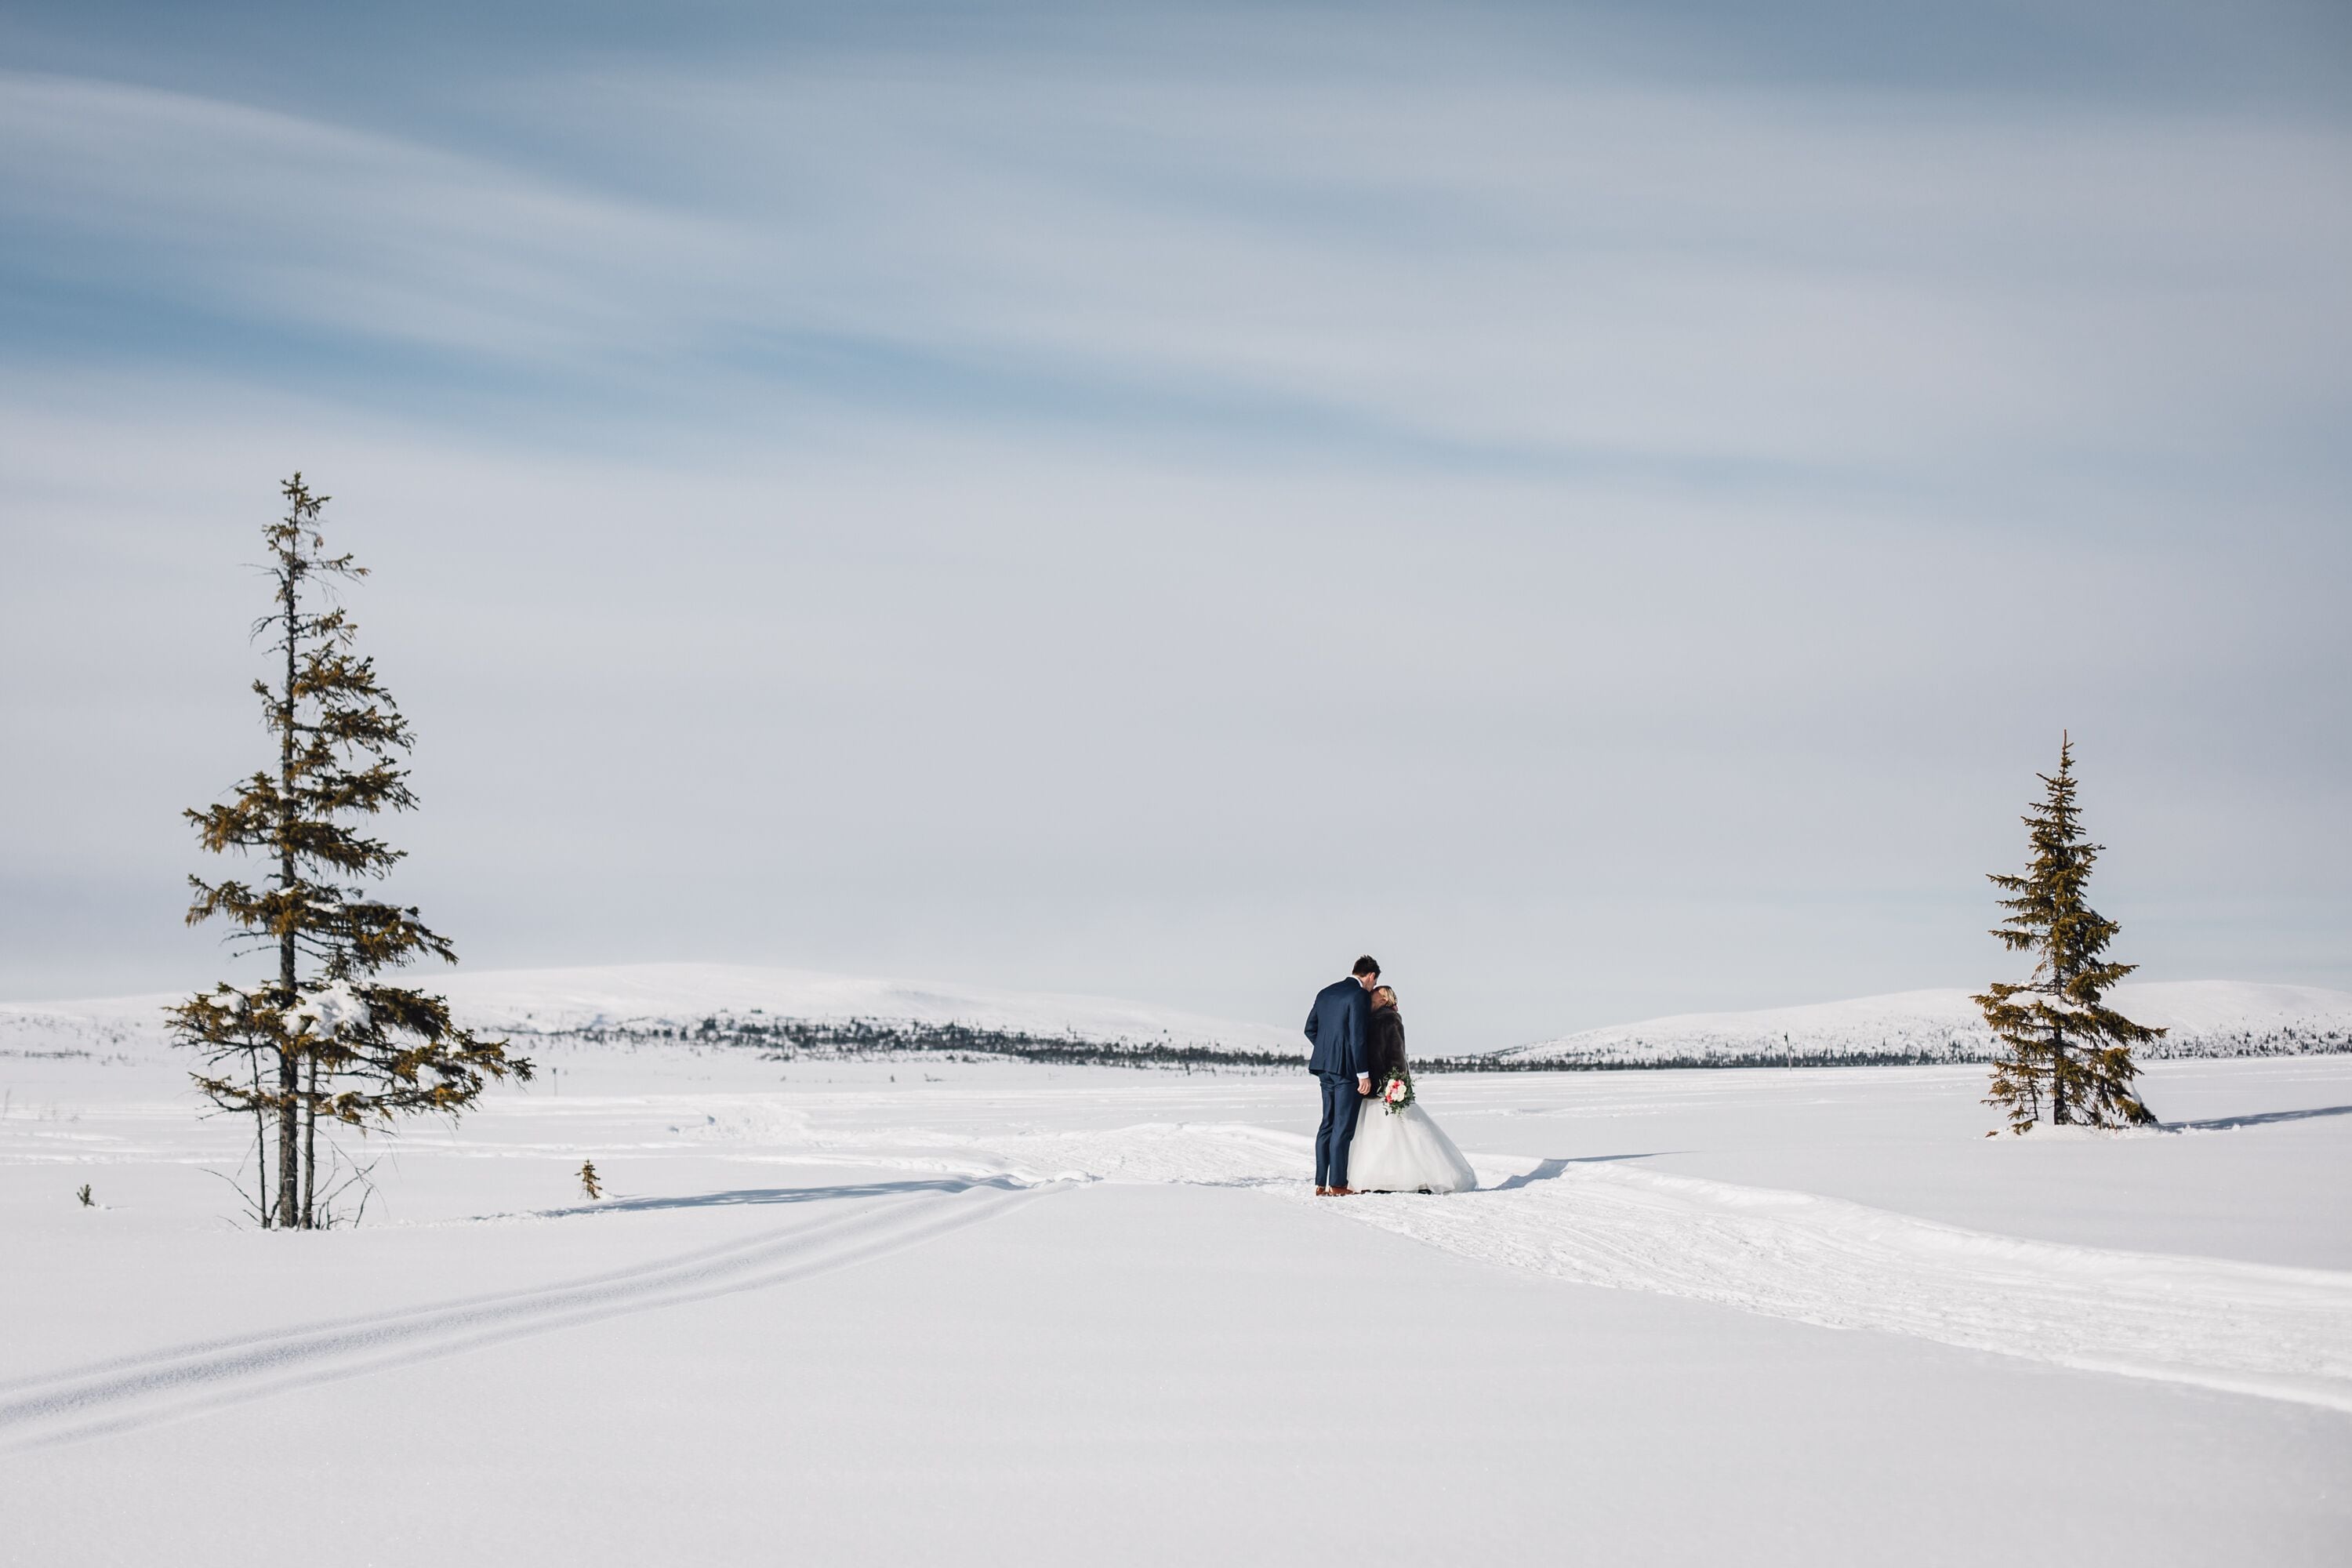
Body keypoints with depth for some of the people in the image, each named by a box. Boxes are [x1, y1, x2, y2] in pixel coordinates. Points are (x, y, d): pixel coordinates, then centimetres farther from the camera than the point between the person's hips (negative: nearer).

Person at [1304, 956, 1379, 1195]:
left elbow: (1310, 1029, 14)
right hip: (1347, 1068, -8)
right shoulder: (1360, 995, -12)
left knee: (1328, 1124, 11)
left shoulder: (1325, 993, 12)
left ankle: (1321, 1184, 10)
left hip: (1325, 1068, 8)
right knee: (1343, 1127, -4)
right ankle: (1338, 1185, -4)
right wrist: (1363, 1074, -16)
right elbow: (1358, 1037, -17)